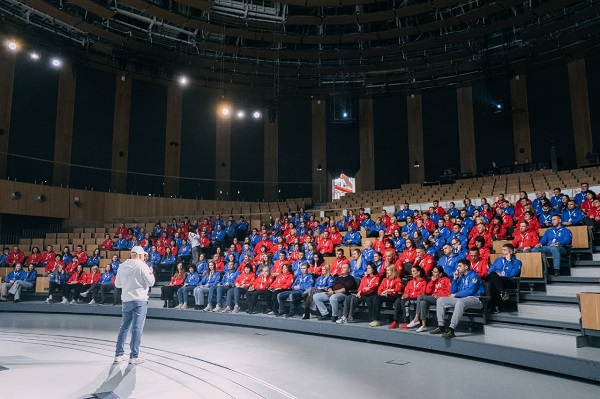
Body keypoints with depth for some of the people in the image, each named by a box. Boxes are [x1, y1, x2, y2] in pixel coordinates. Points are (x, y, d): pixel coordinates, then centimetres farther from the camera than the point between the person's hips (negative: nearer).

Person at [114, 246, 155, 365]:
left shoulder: (122, 266, 7)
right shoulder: (142, 266, -10)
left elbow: (117, 284, 15)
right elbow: (150, 282, -9)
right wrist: (151, 273, 9)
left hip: (126, 300, 6)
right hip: (139, 300, -6)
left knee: (124, 327, 16)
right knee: (137, 328, -1)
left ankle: (119, 354, 20)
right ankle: (134, 357, 2)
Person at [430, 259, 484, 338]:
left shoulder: (473, 276, -4)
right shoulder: (461, 277, 18)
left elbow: (470, 291, -16)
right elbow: (452, 292, 16)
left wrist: (455, 295, -7)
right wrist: (455, 279, 6)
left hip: (474, 299, -8)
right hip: (461, 299, 8)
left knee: (460, 302, -40)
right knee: (440, 300, -2)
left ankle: (451, 329, -42)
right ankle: (441, 327, -9)